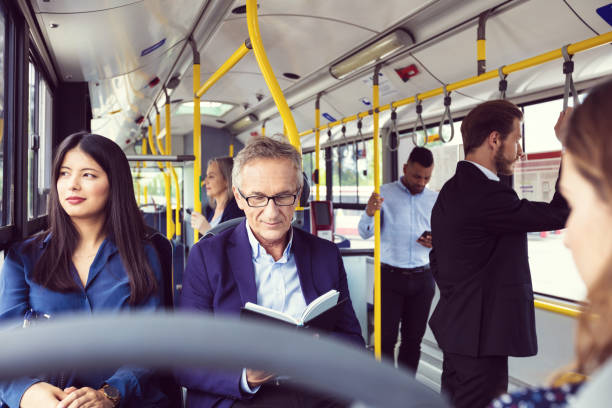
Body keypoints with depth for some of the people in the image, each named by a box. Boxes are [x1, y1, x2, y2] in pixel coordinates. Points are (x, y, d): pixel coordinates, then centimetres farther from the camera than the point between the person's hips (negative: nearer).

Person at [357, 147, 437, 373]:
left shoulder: (435, 199, 8)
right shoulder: (384, 193, -1)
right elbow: (365, 233, -5)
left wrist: (435, 242, -7)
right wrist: (369, 213, -26)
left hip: (422, 278, 3)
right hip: (390, 277, -3)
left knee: (413, 339, 10)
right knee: (386, 338, -2)